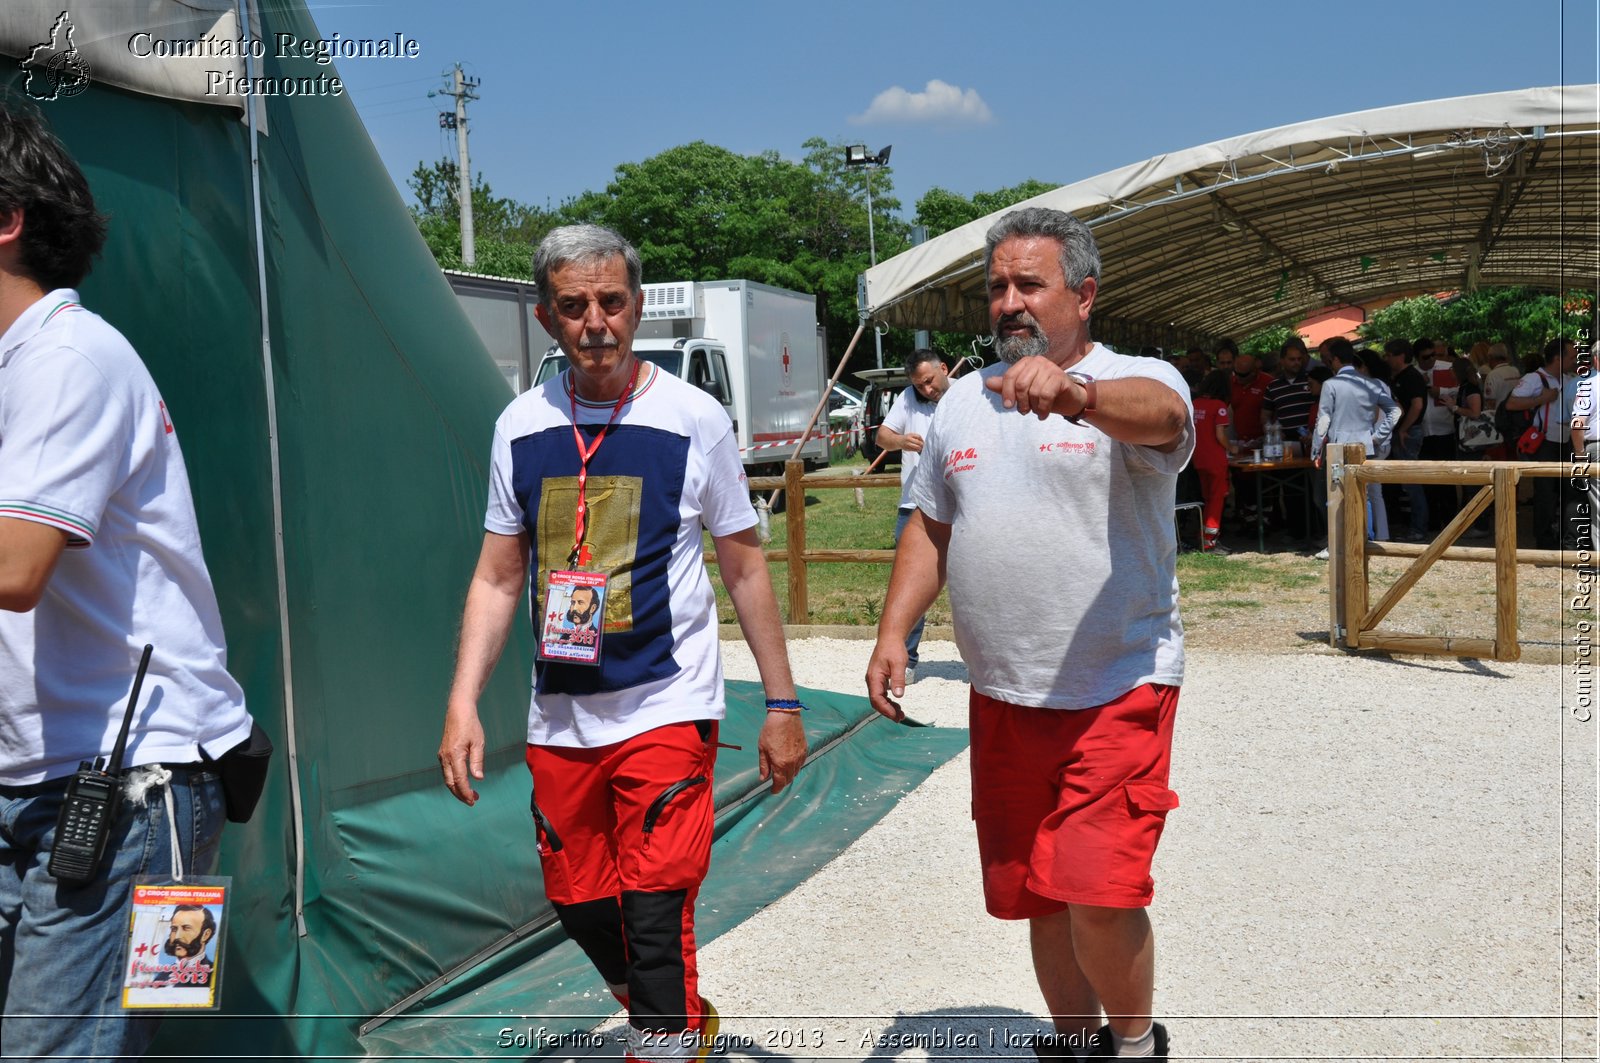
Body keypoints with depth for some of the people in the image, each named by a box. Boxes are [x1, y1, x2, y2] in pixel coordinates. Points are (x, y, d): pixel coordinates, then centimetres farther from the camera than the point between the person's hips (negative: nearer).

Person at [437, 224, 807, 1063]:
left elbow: (744, 569, 1)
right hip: (560, 715, 4)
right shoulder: (521, 426, 3)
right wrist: (462, 702, 0)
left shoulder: (694, 420, -5)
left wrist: (782, 703, 2)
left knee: (653, 915, -10)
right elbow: (498, 579, 9)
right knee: (580, 905, 14)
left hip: (666, 707, -4)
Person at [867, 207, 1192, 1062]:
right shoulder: (961, 403, 11)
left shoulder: (1136, 382, -7)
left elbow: (1159, 416, -32)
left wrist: (1073, 393, -53)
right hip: (1002, 698, 6)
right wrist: (893, 632, 6)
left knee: (1099, 893, -12)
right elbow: (931, 527, 17)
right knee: (1035, 893, 15)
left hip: (1119, 692, -5)